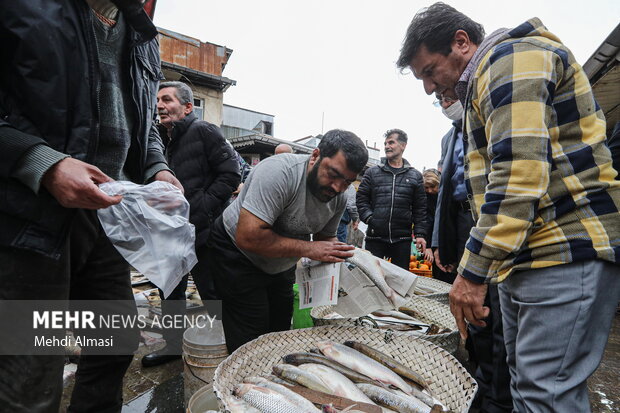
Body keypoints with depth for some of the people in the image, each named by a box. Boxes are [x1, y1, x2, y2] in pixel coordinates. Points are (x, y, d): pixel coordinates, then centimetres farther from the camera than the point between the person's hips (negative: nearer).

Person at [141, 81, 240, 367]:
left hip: (203, 232, -8)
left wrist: (203, 209, -20)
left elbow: (230, 174, -17)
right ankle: (174, 345, 38)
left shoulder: (204, 132, -9)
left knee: (211, 293, 4)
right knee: (170, 290, 19)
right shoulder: (160, 139, 14)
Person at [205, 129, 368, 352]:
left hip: (280, 265, 7)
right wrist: (308, 249, -33)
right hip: (237, 253, -6)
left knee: (281, 332, 18)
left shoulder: (339, 197, -10)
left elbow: (326, 237, 4)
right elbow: (247, 237, -38)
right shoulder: (279, 172, -33)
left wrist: (337, 253, -19)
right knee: (251, 344, -4)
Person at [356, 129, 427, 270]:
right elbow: (361, 198, 6)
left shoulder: (415, 175, 8)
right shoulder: (372, 172, 6)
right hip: (375, 237, 0)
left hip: (402, 239, 1)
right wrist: (369, 218, -9)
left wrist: (420, 234, 0)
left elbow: (420, 208, 7)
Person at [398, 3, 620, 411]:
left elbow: (519, 174, -21)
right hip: (521, 256, 10)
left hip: (567, 253, -10)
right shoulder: (479, 86, 23)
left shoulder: (512, 57, -8)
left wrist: (473, 271, -21)